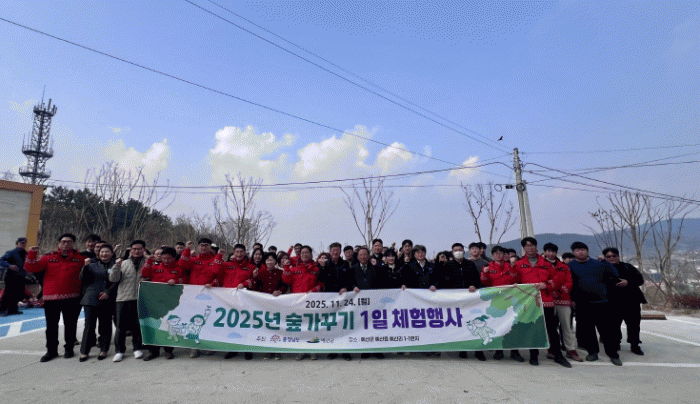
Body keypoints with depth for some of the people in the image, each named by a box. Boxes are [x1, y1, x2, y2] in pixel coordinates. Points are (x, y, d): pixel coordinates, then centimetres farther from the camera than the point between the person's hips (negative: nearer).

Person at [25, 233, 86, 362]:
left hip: (71, 298, -1)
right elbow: (31, 268, 5)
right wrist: (32, 254, -5)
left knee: (70, 324, 8)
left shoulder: (80, 258, 5)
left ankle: (69, 348, 23)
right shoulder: (49, 258, 8)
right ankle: (51, 350, 25)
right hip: (51, 298, 2)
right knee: (51, 325, 10)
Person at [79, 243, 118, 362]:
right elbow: (83, 279, 4)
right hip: (91, 299, 1)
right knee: (89, 325, 1)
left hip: (107, 300, -1)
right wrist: (85, 266, -9)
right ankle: (84, 351, 13)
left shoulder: (115, 265, 6)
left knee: (105, 325, 4)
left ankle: (104, 350, 15)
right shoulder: (93, 265, 14)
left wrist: (108, 292, -12)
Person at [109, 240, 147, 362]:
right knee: (121, 325, 4)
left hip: (140, 298, -1)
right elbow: (113, 279, 5)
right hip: (123, 298, 2)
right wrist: (116, 266, -9)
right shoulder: (123, 263, 12)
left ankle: (138, 348, 20)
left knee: (138, 325, 5)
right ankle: (119, 350, 18)